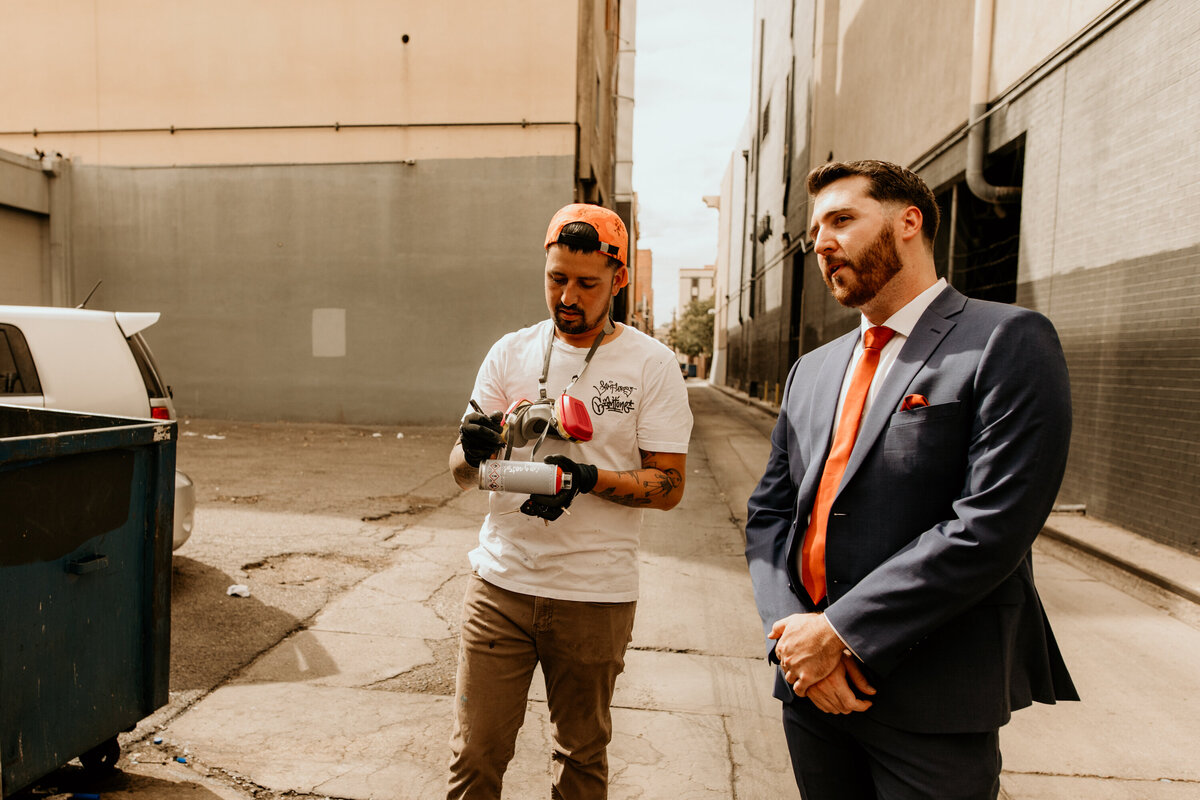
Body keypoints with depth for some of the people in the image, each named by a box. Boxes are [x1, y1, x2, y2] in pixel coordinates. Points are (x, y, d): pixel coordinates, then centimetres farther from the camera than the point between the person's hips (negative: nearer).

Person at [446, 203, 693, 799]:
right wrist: (474, 450, -20)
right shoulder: (510, 353, 4)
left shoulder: (651, 363, -4)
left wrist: (589, 479, -22)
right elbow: (461, 472, 4)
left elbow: (668, 486, -5)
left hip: (596, 594, -1)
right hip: (501, 581, 2)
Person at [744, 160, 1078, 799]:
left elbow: (992, 525, -18)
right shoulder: (811, 370, 10)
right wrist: (791, 631, -8)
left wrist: (840, 632, -16)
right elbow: (769, 513, 7)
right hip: (809, 681, 6)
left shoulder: (1008, 341, -9)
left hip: (932, 703, -5)